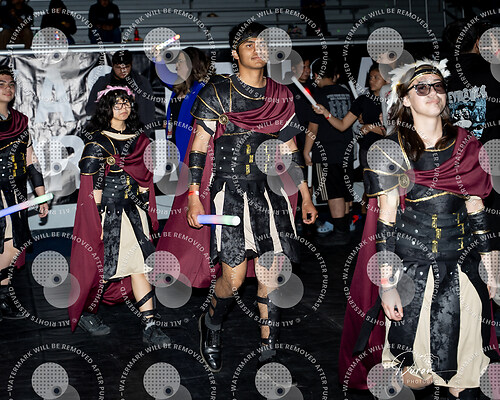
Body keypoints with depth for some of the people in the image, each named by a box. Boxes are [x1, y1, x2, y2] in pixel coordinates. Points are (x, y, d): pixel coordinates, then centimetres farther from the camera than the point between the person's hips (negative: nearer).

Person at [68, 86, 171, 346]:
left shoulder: (138, 139, 13)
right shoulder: (98, 142, -6)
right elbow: (92, 184, -9)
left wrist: (146, 207, 13)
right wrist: (99, 217, -13)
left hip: (134, 210, 5)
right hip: (108, 212, -5)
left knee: (141, 265, -3)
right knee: (105, 264, 0)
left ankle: (149, 326, -5)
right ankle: (84, 313, 23)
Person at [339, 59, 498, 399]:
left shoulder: (467, 146, 8)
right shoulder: (391, 152, -3)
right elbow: (385, 222, -6)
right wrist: (387, 285, -10)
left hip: (463, 272, 3)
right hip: (411, 274, -3)